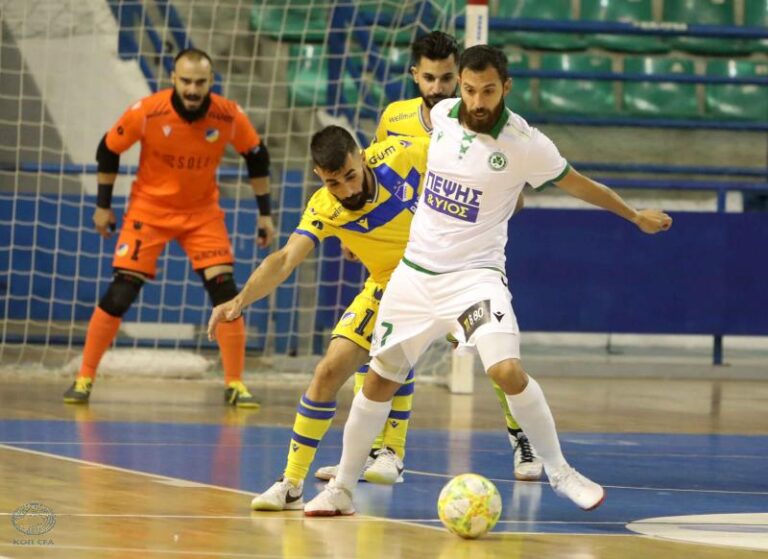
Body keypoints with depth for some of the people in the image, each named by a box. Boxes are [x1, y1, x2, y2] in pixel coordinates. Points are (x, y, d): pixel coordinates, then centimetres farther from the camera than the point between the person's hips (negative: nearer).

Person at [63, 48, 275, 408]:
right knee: (119, 294, -9)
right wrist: (103, 206, 0)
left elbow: (257, 157, 1)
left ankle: (235, 385, 0)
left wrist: (264, 213, 3)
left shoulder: (230, 117, -18)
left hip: (203, 212, 1)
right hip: (149, 209, -1)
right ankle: (84, 378, 3)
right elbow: (108, 151, -6)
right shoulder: (146, 112, -22)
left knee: (225, 292, -11)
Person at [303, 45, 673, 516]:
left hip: (474, 275, -4)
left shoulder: (526, 144, -14)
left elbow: (576, 183, 3)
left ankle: (560, 472, -5)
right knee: (380, 380, 6)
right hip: (416, 271, 4)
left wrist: (636, 216, 14)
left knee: (508, 371, -24)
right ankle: (343, 487, 20)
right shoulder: (442, 113, -3)